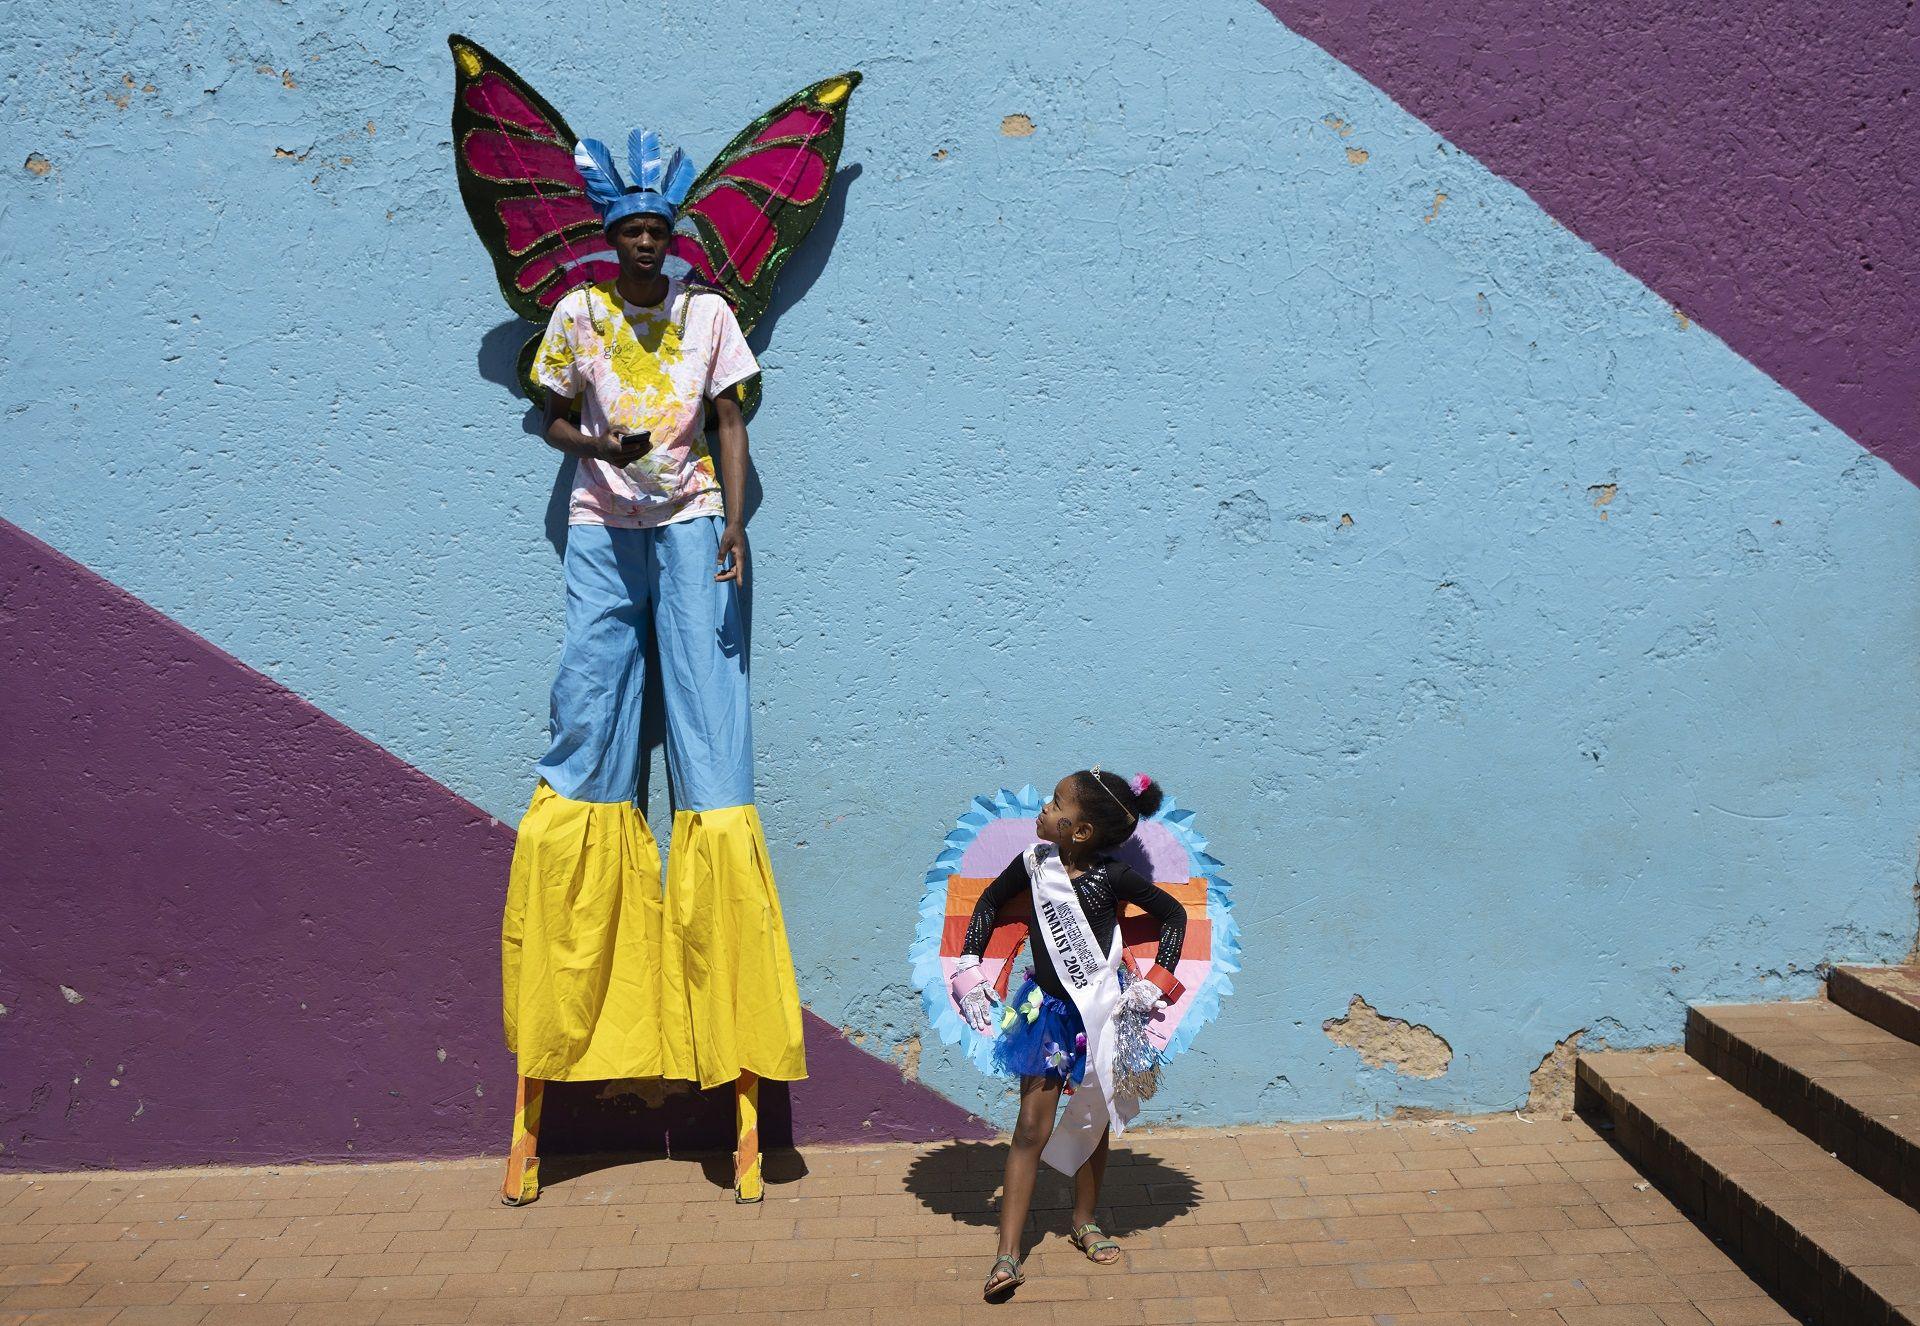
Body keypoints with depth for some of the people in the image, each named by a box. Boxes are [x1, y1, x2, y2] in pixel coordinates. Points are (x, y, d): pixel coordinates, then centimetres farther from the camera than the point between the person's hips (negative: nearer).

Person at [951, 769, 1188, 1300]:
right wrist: (969, 969, 1)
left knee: (1094, 1121, 15)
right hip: (1048, 1008, 1)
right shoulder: (1033, 863, -9)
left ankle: (1084, 1221, 36)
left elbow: (1174, 915, -4)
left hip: (1102, 1011, -1)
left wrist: (1156, 984, -11)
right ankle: (1008, 1254, 0)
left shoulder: (1112, 876, -16)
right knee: (1032, 1128, -1)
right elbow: (988, 903, 8)